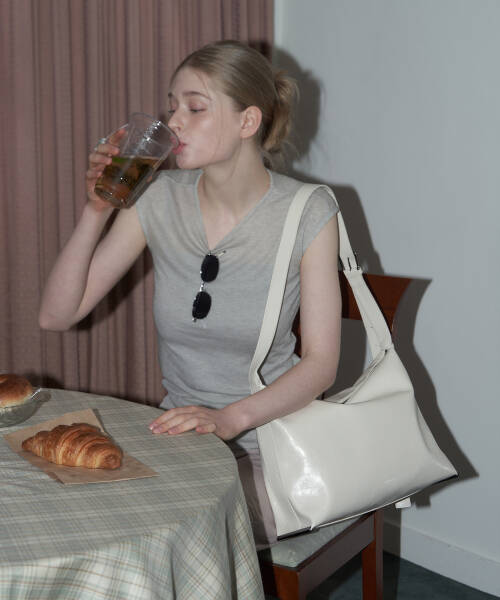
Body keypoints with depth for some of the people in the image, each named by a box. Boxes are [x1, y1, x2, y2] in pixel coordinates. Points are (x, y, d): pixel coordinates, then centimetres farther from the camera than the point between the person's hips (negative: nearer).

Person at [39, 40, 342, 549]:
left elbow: (321, 362, -10)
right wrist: (97, 210, -13)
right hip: (178, 434, 4)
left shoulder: (307, 212, -10)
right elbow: (55, 316, -1)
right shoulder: (159, 198, -2)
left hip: (266, 442, -3)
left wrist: (230, 418, -26)